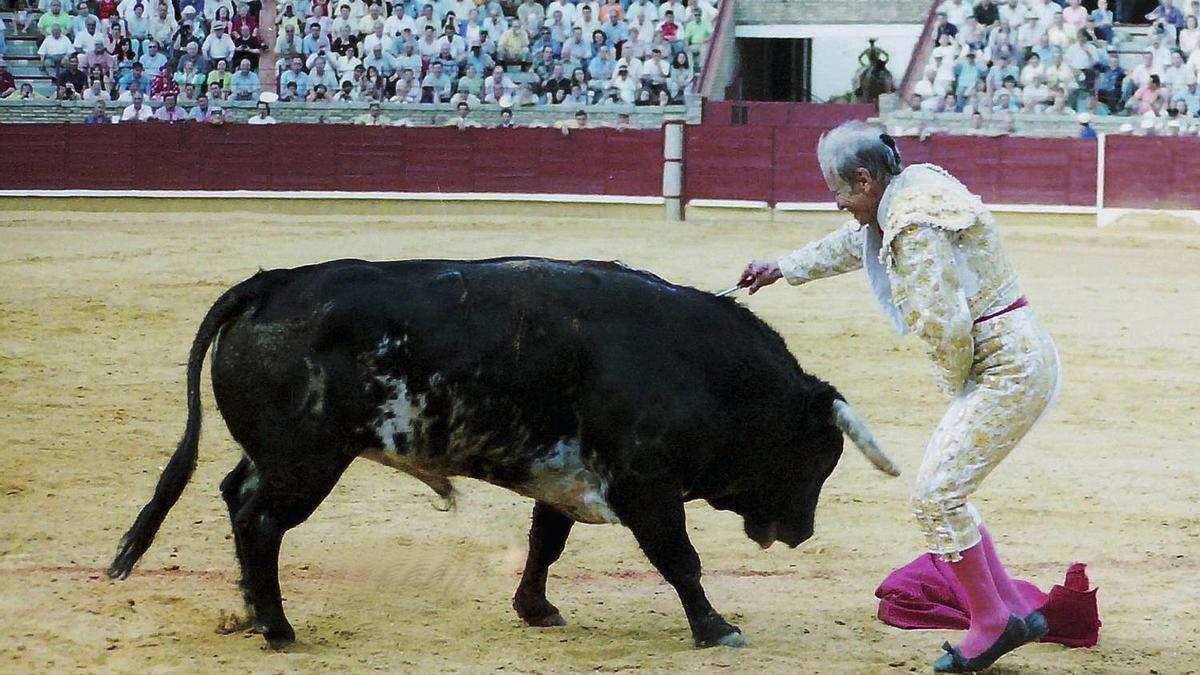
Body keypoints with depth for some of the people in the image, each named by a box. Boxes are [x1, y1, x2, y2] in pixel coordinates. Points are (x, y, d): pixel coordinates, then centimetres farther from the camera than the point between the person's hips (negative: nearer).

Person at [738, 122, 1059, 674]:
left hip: (1008, 368, -10)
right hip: (1022, 360, 10)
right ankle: (1014, 610, 17)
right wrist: (782, 269, 44)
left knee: (936, 494, -9)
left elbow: (944, 324, -24)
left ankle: (992, 623, 1)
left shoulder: (916, 226, -20)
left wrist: (957, 388, -7)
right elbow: (848, 245, 33)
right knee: (943, 490, 13)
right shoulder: (906, 196, 12)